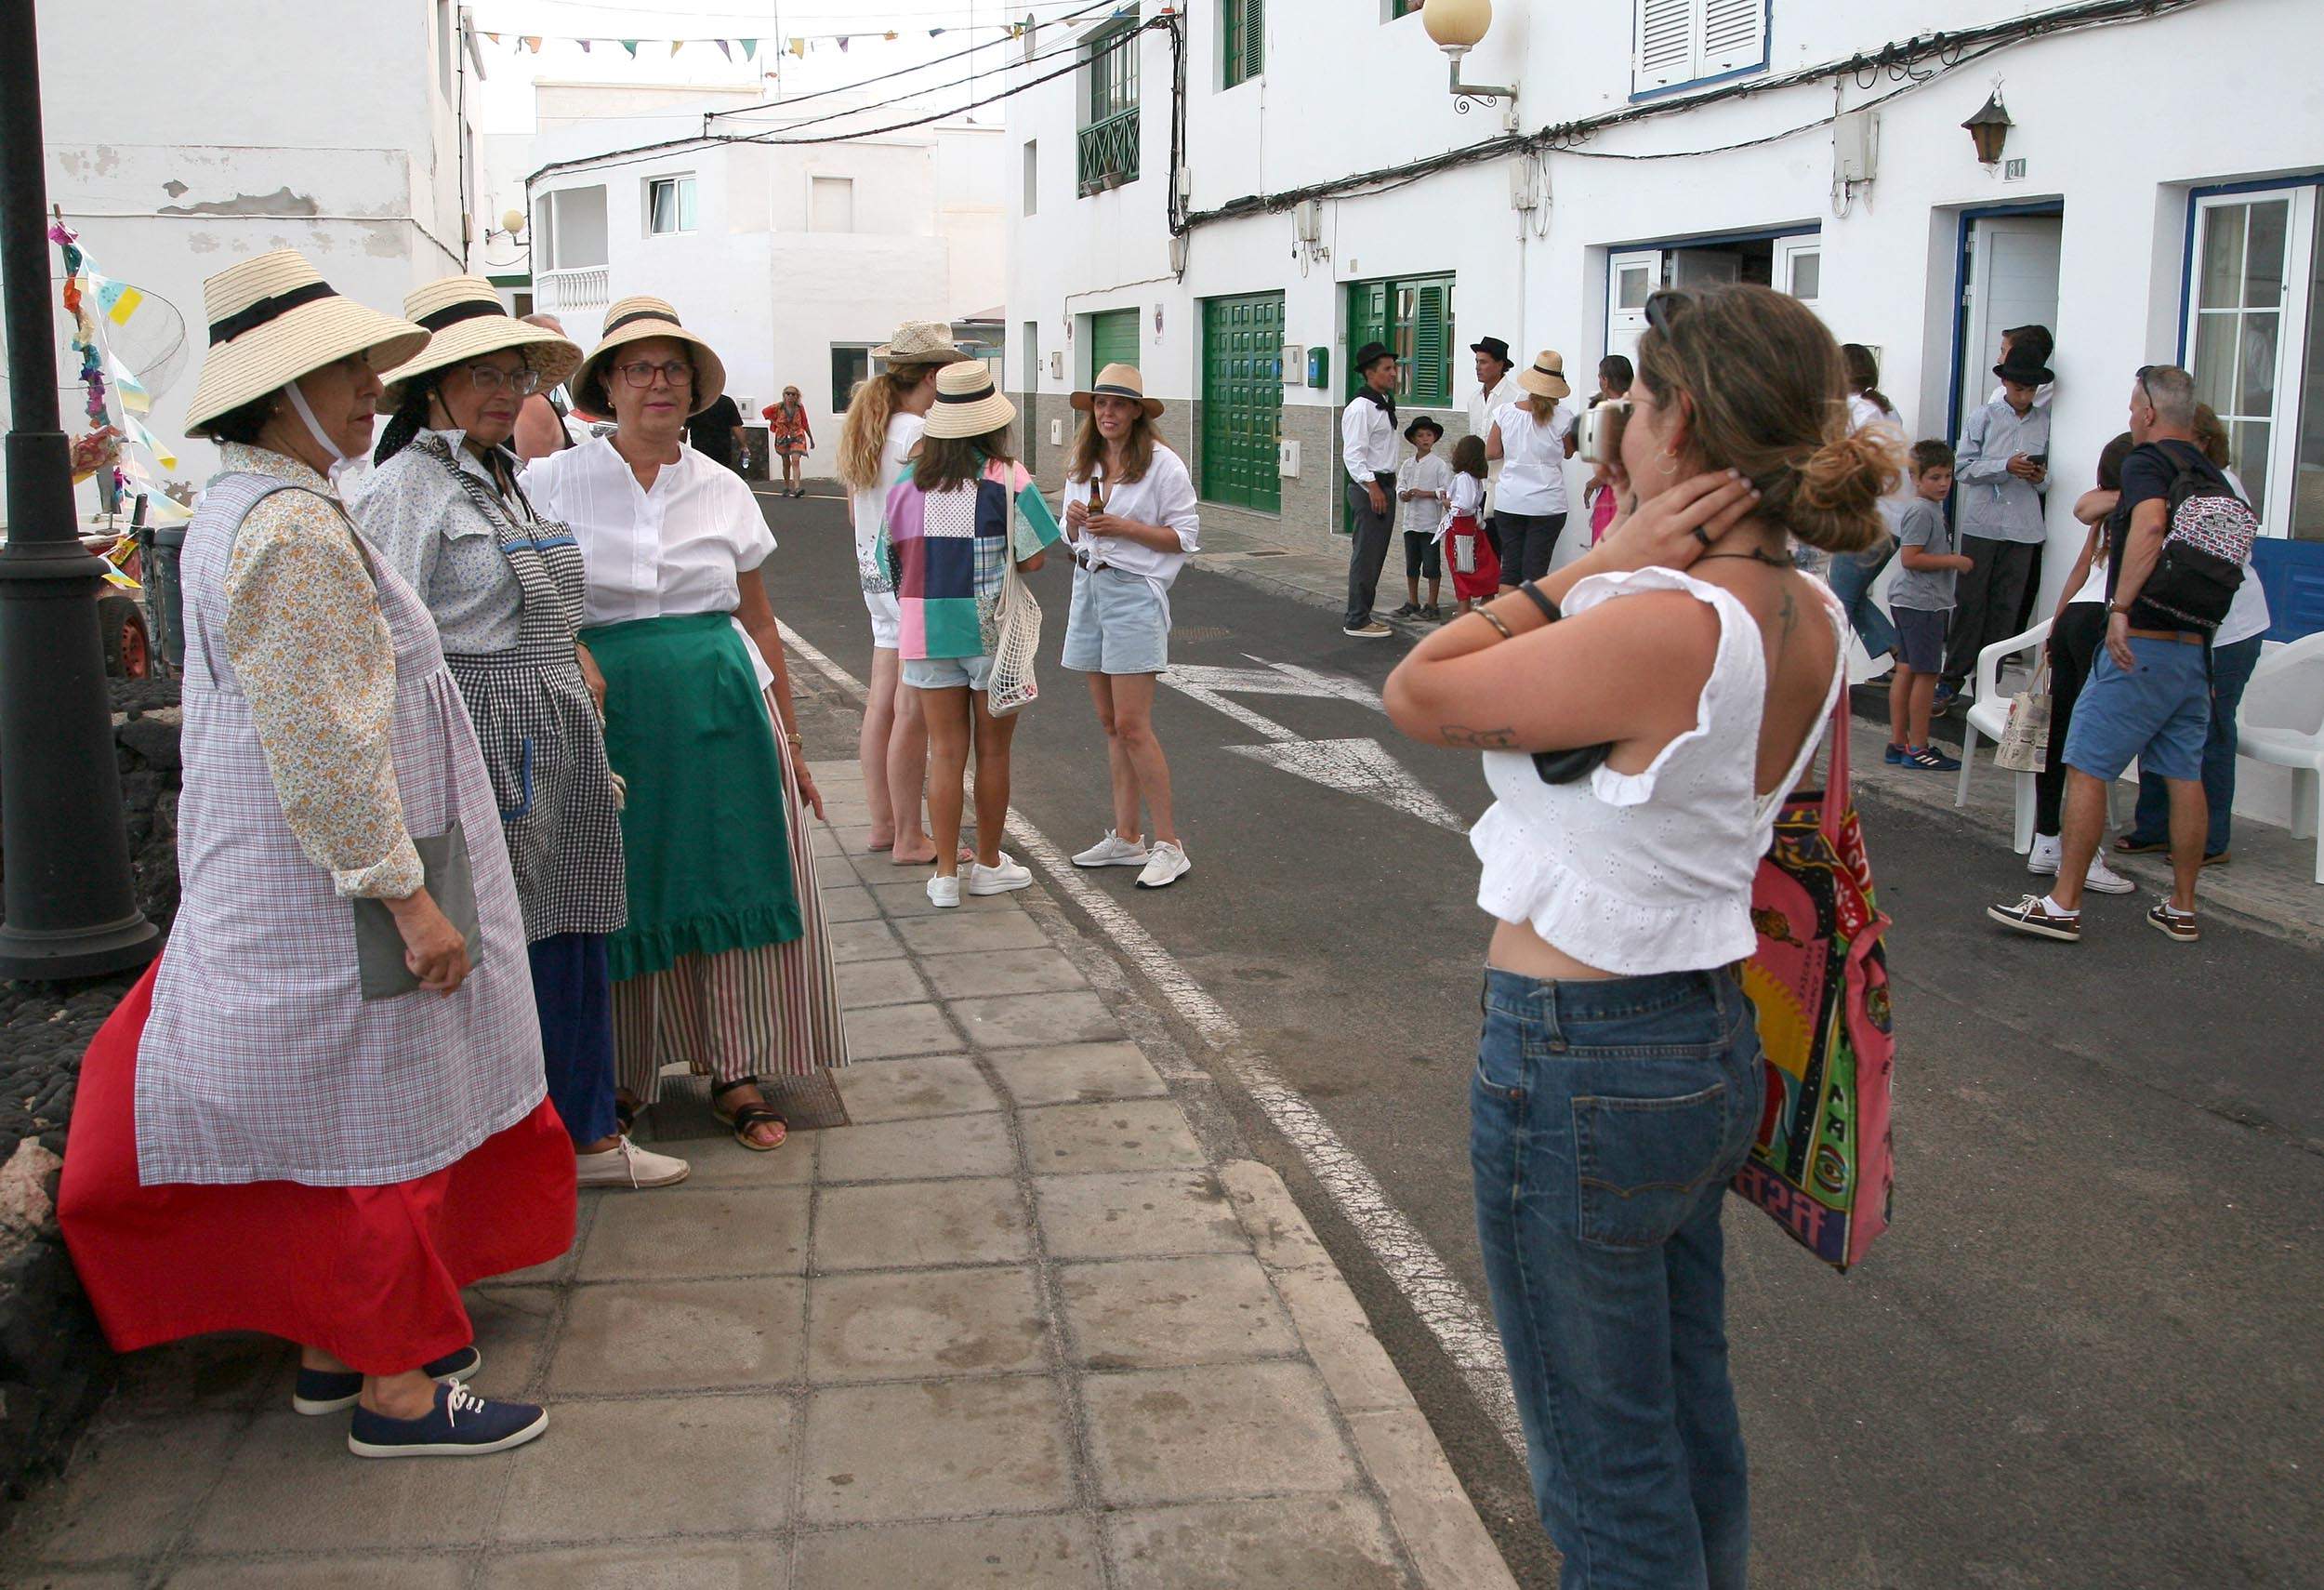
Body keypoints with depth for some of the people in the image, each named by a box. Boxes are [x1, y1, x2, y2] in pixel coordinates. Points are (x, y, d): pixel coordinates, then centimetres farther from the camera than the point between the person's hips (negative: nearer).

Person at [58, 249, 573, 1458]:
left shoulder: (234, 510, 12)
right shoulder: (292, 530, -21)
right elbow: (325, 748, -25)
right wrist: (407, 895, -21)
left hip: (267, 890, 10)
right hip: (334, 897, -10)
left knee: (325, 1128, 18)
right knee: (378, 1126, 0)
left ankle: (332, 1347, 31)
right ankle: (394, 1388, 12)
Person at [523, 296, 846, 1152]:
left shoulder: (723, 491, 8)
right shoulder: (554, 484, 1)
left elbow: (759, 623, 12)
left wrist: (790, 743, 11)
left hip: (724, 710, 2)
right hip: (610, 713, -2)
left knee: (731, 885, 3)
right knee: (623, 899, 5)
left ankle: (736, 1071, 16)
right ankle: (623, 1078, 23)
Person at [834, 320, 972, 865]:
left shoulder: (867, 430, 10)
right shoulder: (920, 435, -17)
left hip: (875, 573, 9)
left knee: (881, 705, 13)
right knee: (913, 713, -3)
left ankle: (883, 825, 22)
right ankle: (910, 840, 4)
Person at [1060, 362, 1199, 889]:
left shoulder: (1162, 465, -8)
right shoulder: (1081, 464, 11)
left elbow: (1186, 537, -8)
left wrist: (1125, 528, -18)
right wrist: (1073, 521, -3)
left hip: (1134, 593, -7)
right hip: (1088, 589, 7)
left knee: (1132, 727, -11)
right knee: (1110, 724, 10)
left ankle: (1168, 846, -4)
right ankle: (1126, 837, 17)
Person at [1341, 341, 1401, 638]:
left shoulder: (1385, 404, 16)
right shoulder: (1360, 407, -14)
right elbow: (1353, 454, -19)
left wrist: (1389, 484, 19)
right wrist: (1372, 487, -24)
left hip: (1385, 485, 10)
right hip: (1368, 487, -10)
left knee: (1376, 555, 14)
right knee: (1366, 555, -7)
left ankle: (1364, 614, 22)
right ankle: (1357, 621, -3)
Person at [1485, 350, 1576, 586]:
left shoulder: (1506, 412, -3)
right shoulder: (1563, 417, -9)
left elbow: (1491, 452, 4)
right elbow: (1567, 452, 7)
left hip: (1509, 502, 2)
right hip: (1547, 504, -2)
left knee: (1510, 567, 9)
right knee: (1535, 569, 2)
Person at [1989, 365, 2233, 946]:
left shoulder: (2146, 462, -9)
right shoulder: (2212, 477, 16)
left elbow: (2150, 523, -29)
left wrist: (2121, 607, -30)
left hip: (2142, 645, -8)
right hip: (2199, 648, 8)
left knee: (2086, 767, -4)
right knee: (2185, 775, 12)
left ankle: (2063, 905, -4)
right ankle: (2182, 909, 18)